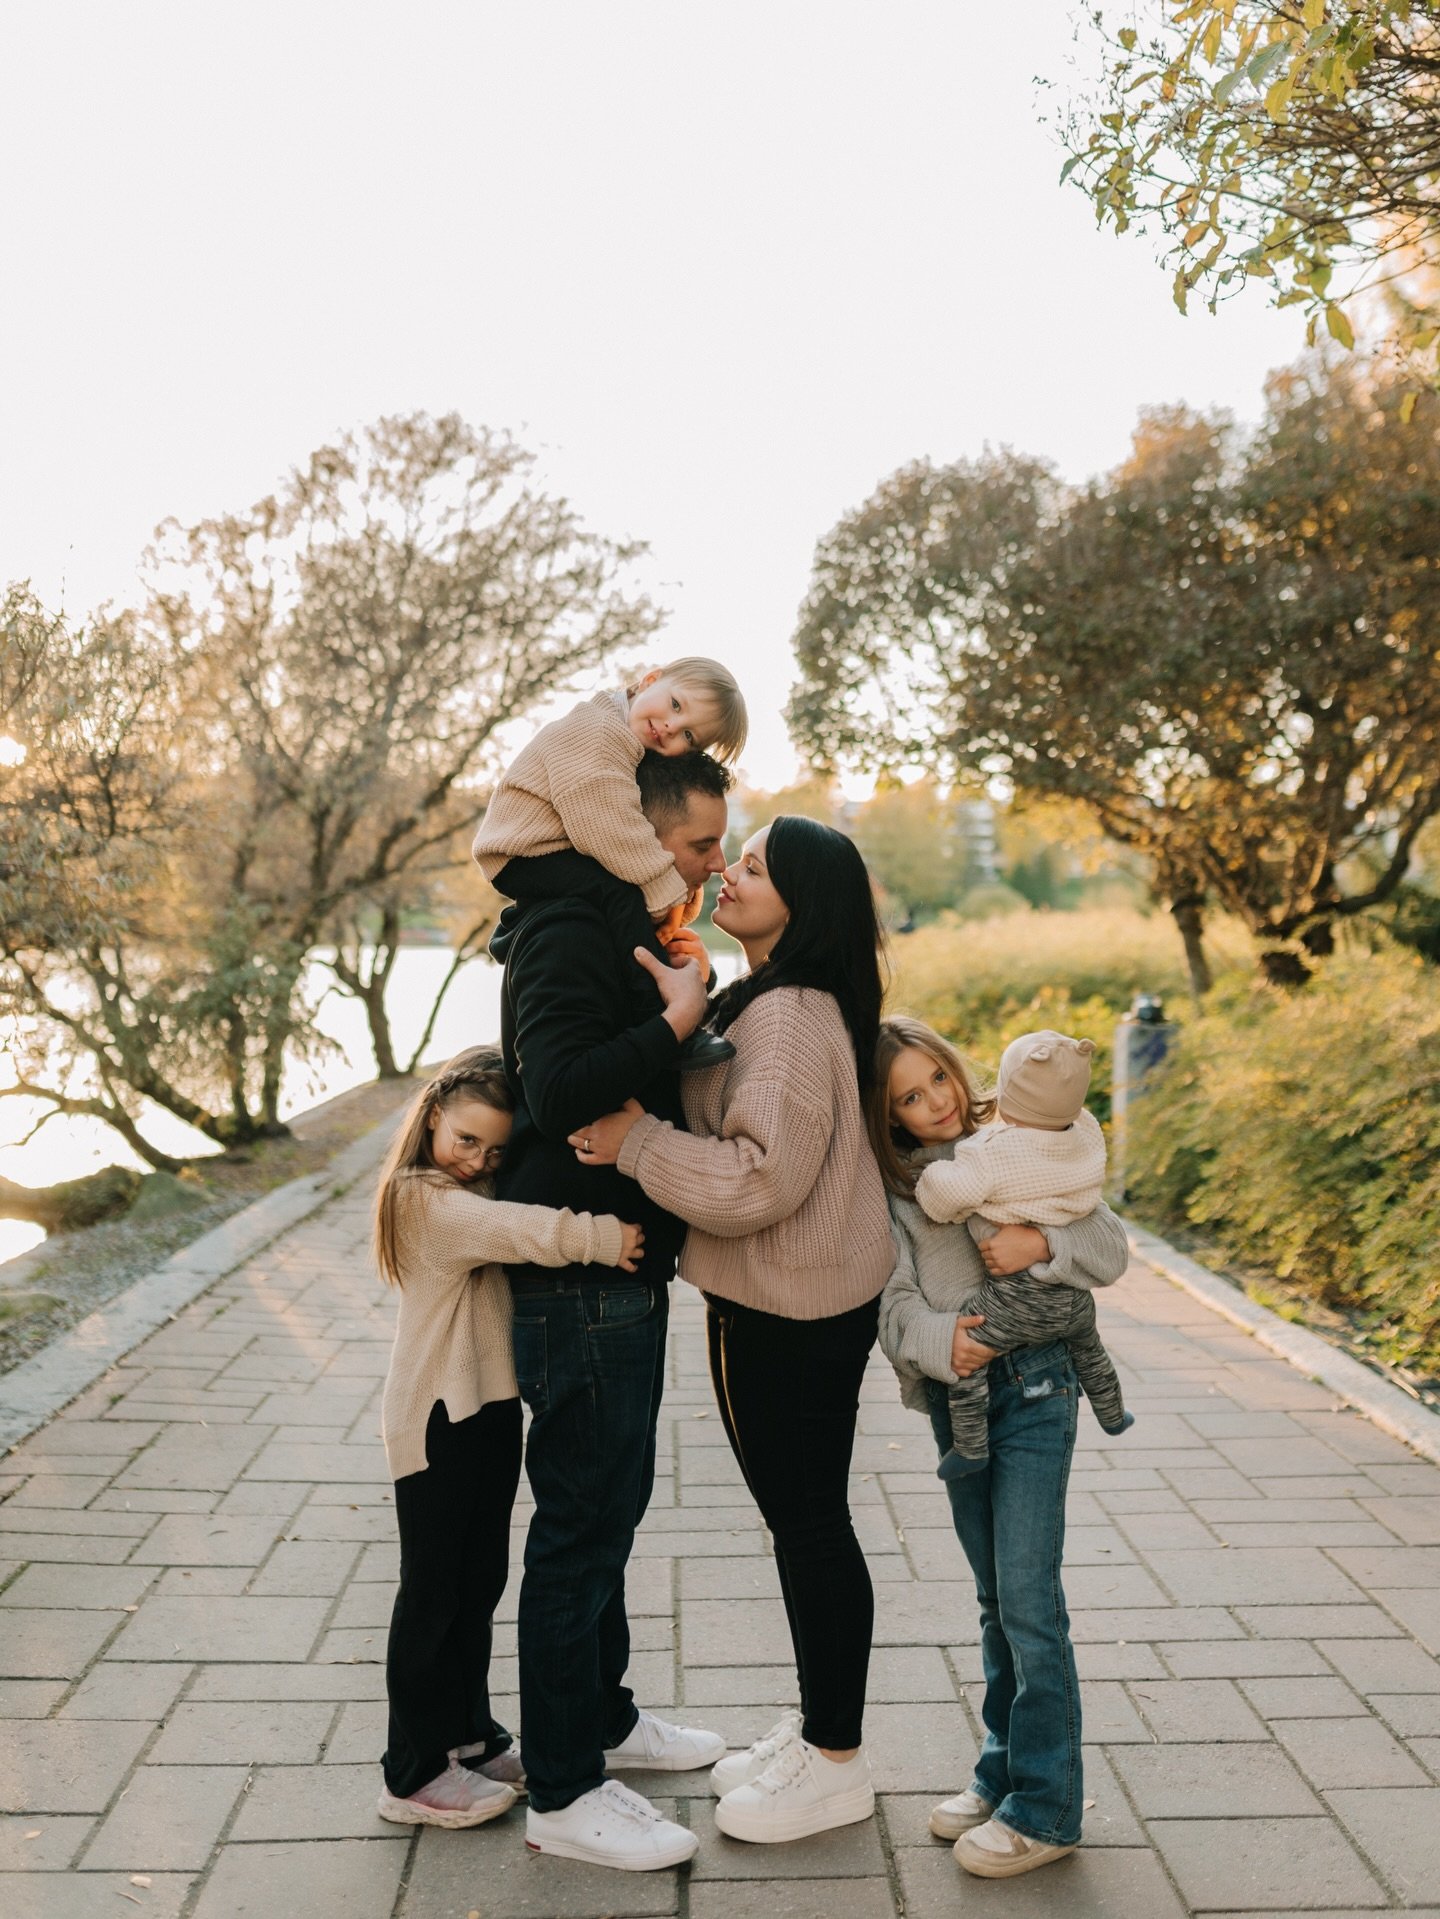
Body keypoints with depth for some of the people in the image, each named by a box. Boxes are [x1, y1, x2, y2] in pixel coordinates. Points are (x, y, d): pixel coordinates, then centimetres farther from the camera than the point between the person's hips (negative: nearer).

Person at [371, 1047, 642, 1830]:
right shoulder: (422, 1197, -18)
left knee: (481, 1581, 18)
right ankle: (415, 1774, 16)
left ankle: (470, 1736, 32)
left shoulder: (478, 1191, 13)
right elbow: (513, 1230, -35)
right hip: (438, 1417, -8)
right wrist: (600, 1237, -41)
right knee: (432, 1592, 3)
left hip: (492, 1409, 9)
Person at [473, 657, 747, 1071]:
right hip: (523, 857, -11)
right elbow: (613, 830, -29)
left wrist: (682, 881, -5)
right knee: (623, 891, -29)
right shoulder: (595, 730, -22)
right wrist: (668, 890, -26)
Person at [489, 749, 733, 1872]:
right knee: (582, 1525, 1)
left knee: (611, 1507, 21)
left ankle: (604, 1718, 38)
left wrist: (693, 1017, 7)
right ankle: (563, 1792, 15)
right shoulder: (571, 935, -19)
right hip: (582, 1283, -10)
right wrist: (675, 1020, -27)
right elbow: (560, 1089, -34)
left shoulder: (626, 930, 14)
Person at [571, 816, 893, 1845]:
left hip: (788, 1318, -10)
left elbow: (759, 1178, -27)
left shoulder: (790, 1019, -21)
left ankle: (836, 1763, 20)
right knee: (803, 1520, 19)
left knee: (809, 1523, 3)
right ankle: (820, 1730, 34)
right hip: (792, 1303, 10)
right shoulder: (772, 1003, 12)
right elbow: (720, 1119, 11)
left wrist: (637, 1140, -22)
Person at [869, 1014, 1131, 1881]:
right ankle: (1006, 1770, 29)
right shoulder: (895, 1188, 4)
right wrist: (935, 1342, -24)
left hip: (1032, 1383, -4)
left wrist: (1040, 1245, -21)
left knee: (1029, 1597, -5)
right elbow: (894, 1298, -5)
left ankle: (1046, 1808, 7)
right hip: (953, 1395, 4)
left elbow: (1112, 1247, -4)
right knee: (996, 1598, 16)